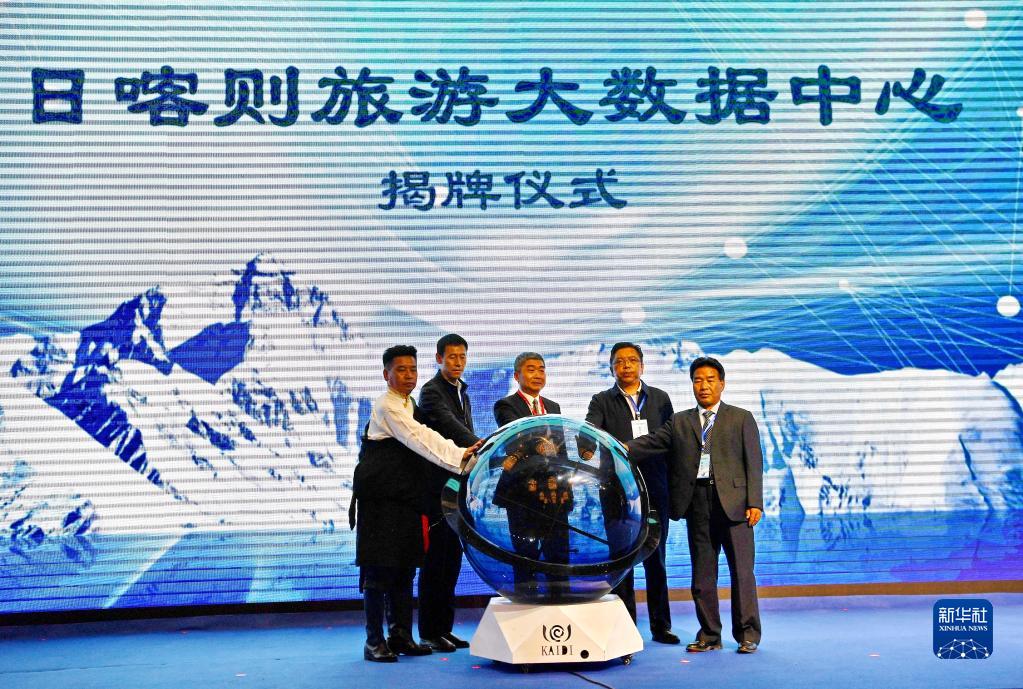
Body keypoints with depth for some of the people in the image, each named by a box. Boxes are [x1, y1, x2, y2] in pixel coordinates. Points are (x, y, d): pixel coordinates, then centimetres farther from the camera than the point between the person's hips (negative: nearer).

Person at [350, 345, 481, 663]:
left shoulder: (408, 404, 15)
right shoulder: (387, 406, -12)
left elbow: (416, 443, 13)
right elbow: (420, 439, -22)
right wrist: (459, 457, -31)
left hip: (404, 498, 8)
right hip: (381, 498, -8)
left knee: (405, 568, 9)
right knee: (379, 570, -4)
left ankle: (401, 636, 15)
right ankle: (375, 641, 1)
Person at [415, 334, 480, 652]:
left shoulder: (462, 392, 19)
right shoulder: (432, 391, -8)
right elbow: (451, 426, -25)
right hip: (438, 485, -8)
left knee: (452, 557, 10)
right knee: (435, 558, -4)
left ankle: (444, 628, 16)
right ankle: (429, 632, 2)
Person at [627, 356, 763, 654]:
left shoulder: (741, 418, 9)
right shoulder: (679, 422, 15)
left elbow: (754, 463, 3)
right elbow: (650, 444, 3)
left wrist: (755, 503, -6)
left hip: (733, 502, -3)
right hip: (697, 503, 3)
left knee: (742, 571, -3)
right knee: (702, 573, 7)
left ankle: (748, 634, 6)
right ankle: (709, 634, 15)